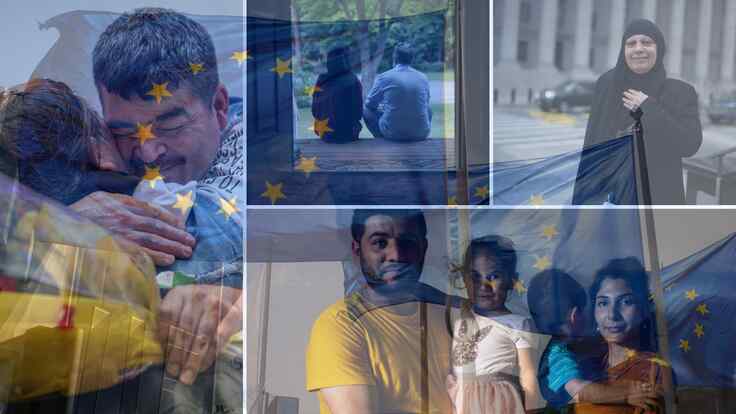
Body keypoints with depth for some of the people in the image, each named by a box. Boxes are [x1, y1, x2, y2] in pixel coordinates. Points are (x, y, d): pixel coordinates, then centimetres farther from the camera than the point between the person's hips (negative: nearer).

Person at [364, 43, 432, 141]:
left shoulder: (383, 77, -5)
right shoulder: (423, 78, 3)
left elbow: (370, 104, 9)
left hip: (393, 133, -2)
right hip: (421, 134, 2)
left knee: (367, 111, 21)